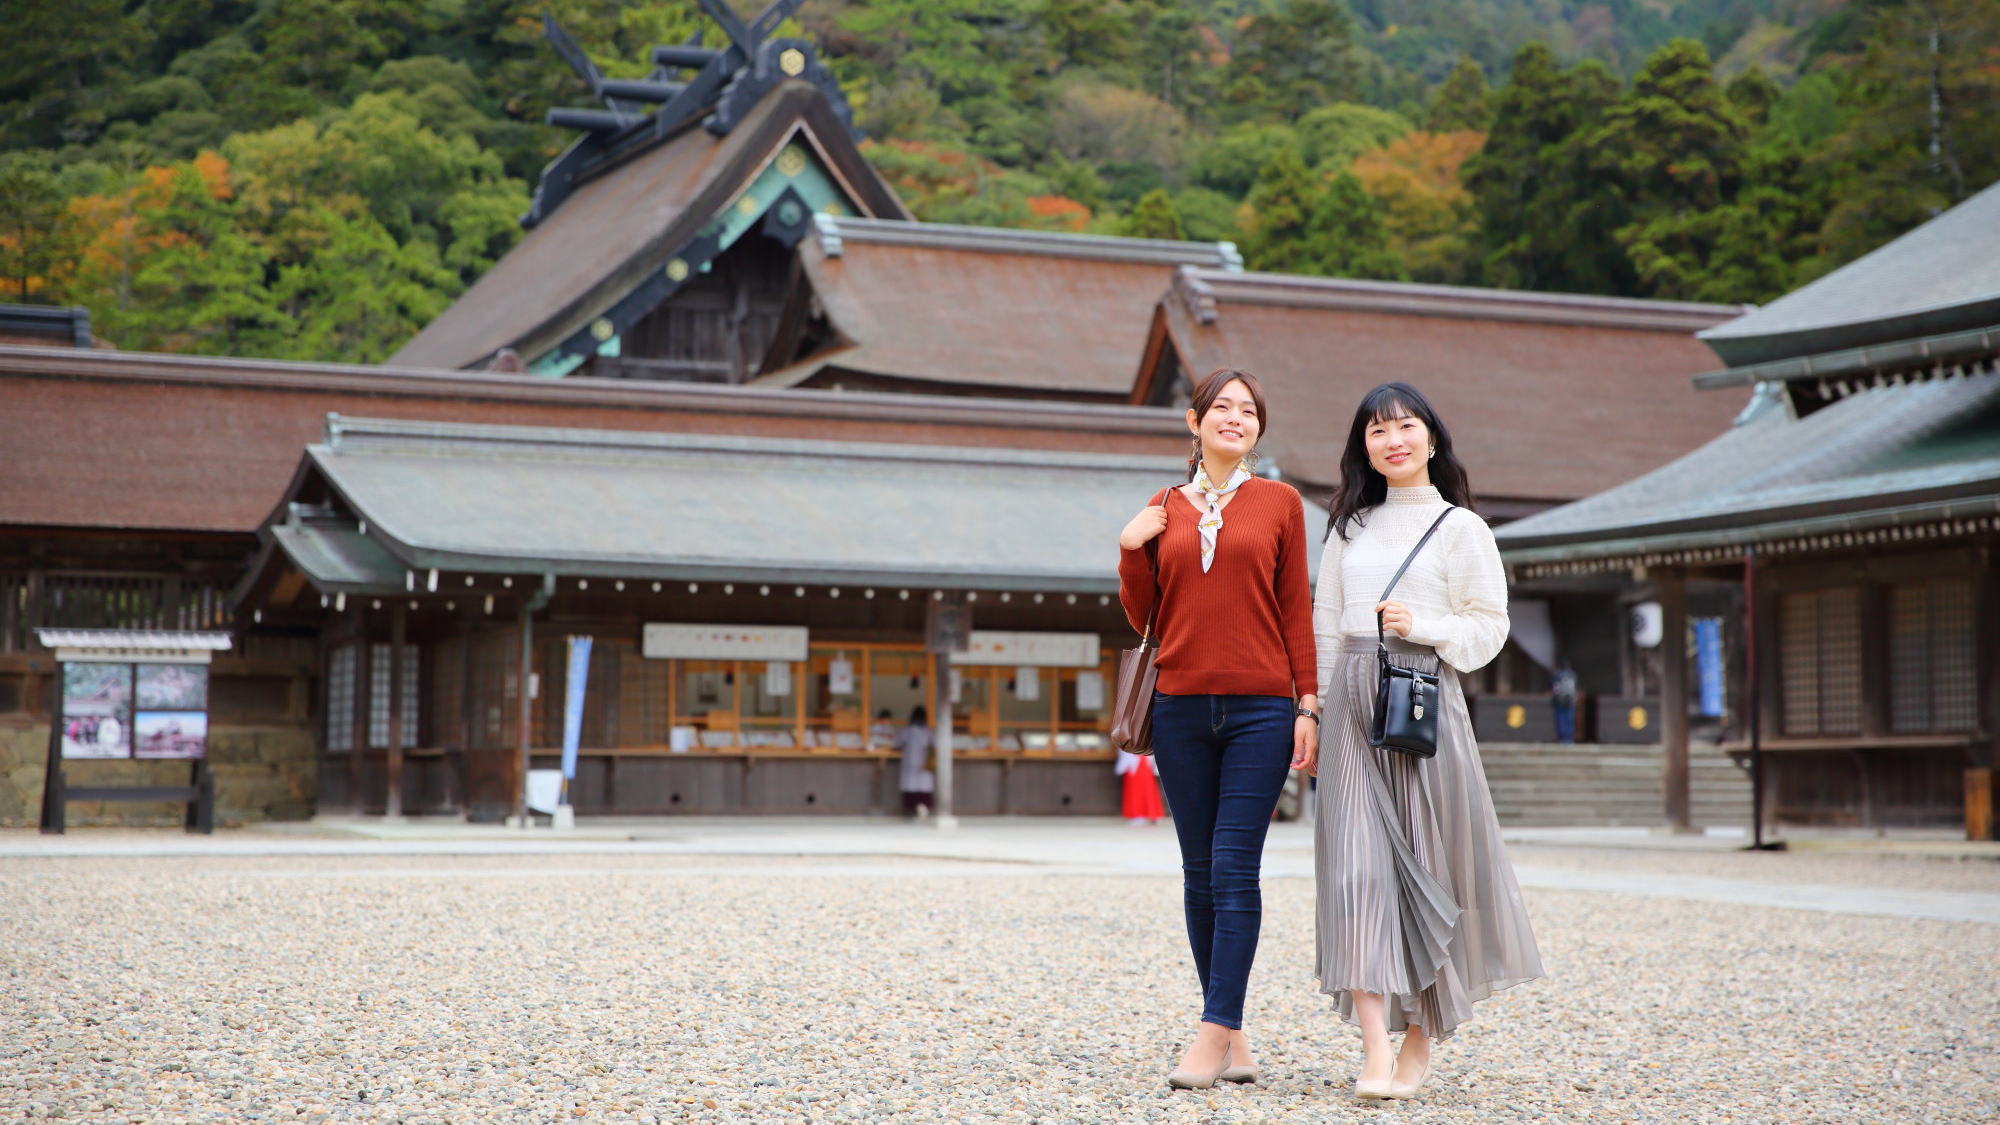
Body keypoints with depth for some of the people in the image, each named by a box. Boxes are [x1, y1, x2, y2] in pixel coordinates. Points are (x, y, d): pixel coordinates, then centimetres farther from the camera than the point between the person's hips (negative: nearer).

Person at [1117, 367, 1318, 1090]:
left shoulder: (1279, 503, 5)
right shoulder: (1165, 511, 11)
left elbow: (1296, 611, 4)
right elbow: (1143, 617, 12)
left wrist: (1306, 705, -2)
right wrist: (1131, 549, -3)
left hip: (1260, 708, -3)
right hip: (1181, 708, 3)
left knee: (1235, 870, -9)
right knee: (1200, 874, 5)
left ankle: (1214, 1033, -8)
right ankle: (1235, 1036, 13)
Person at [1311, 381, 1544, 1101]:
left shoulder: (1460, 526, 5)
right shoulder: (1349, 527, 15)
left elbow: (1489, 627, 3)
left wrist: (1424, 627, -13)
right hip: (1353, 701, 3)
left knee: (1425, 861, 0)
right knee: (1358, 865, -9)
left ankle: (1420, 1036, 15)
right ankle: (1375, 1049, -13)